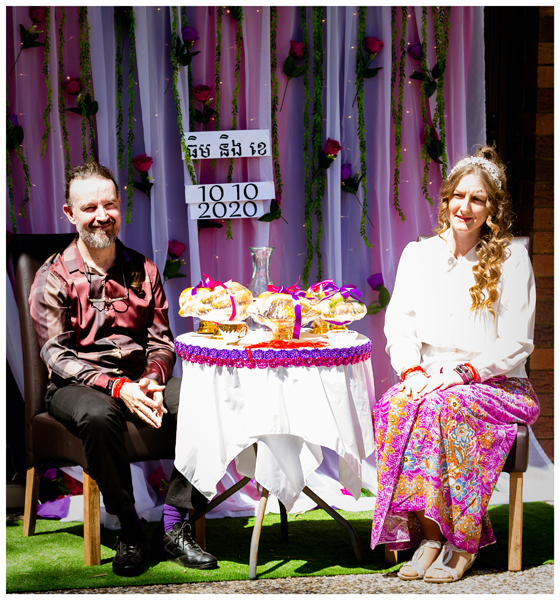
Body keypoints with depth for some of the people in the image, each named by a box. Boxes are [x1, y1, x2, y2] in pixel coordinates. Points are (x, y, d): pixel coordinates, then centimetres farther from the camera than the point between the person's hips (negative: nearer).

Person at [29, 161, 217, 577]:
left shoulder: (142, 270, 12)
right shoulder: (53, 278, -1)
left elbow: (161, 342, 11)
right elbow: (57, 356, -9)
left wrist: (151, 381, -14)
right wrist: (117, 387, -24)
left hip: (140, 380, 4)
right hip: (77, 386, -3)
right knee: (99, 415, -39)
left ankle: (175, 527, -18)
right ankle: (129, 529, -19)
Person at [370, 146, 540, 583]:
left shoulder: (511, 259, 2)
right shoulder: (418, 254, 14)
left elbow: (517, 342, -3)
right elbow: (399, 322, 8)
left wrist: (462, 372, -16)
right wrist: (412, 370, -12)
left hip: (495, 384, -3)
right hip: (428, 379, 3)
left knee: (445, 405, -36)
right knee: (395, 405, -31)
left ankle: (465, 541, -26)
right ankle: (427, 533, -27)